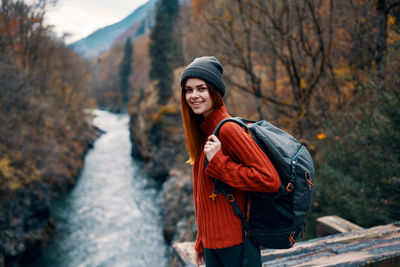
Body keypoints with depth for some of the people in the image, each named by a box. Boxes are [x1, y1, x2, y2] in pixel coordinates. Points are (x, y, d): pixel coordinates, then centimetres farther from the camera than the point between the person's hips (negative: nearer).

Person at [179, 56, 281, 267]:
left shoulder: (228, 129, -18)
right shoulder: (202, 132, 7)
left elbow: (270, 180, -23)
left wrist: (218, 163, -22)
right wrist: (201, 243, 18)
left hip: (235, 243, -7)